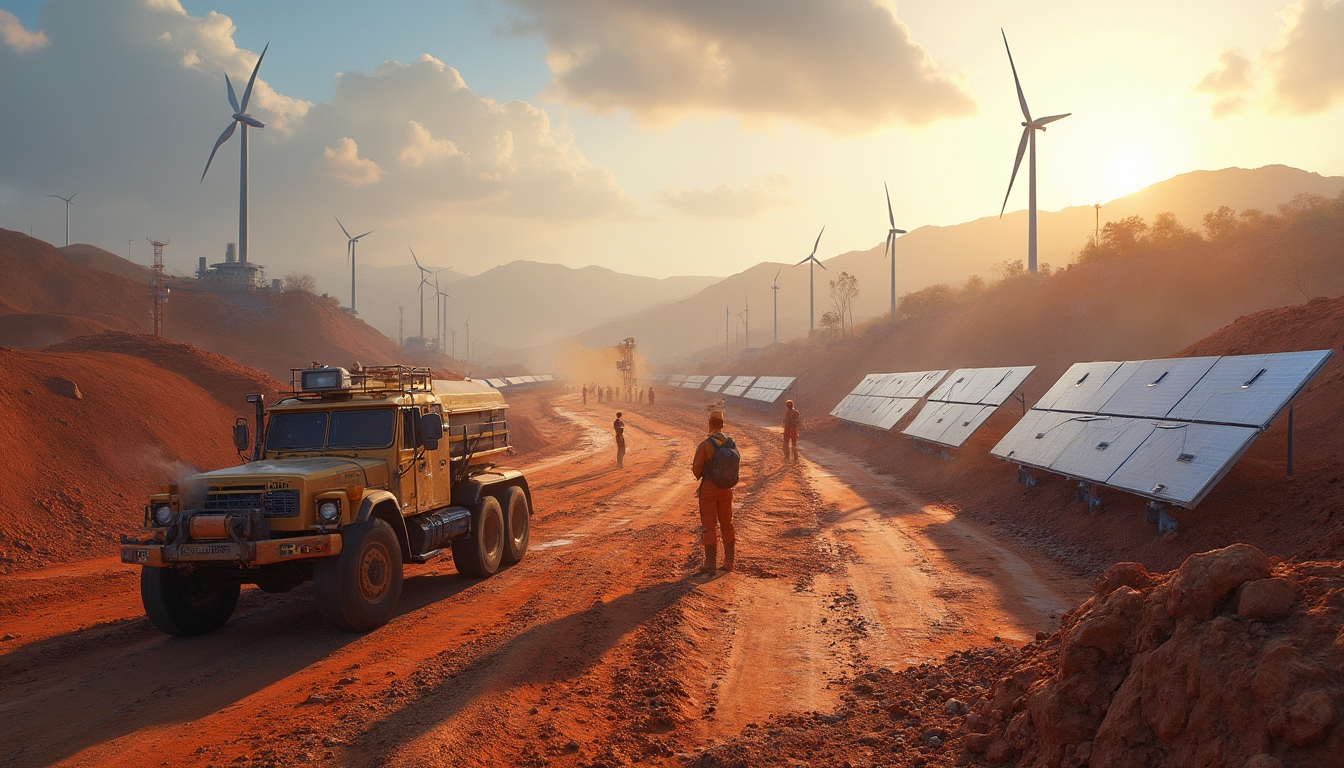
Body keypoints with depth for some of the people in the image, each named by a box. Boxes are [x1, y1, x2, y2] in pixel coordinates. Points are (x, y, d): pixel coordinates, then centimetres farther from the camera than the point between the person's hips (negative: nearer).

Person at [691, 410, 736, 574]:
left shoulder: (705, 445, -19)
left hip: (709, 488, -5)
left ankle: (710, 565, 4)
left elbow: (697, 469, -12)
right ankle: (728, 563, 20)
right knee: (727, 525, 15)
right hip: (726, 488, 5)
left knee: (709, 526, 2)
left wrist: (700, 478, 10)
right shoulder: (731, 444, -2)